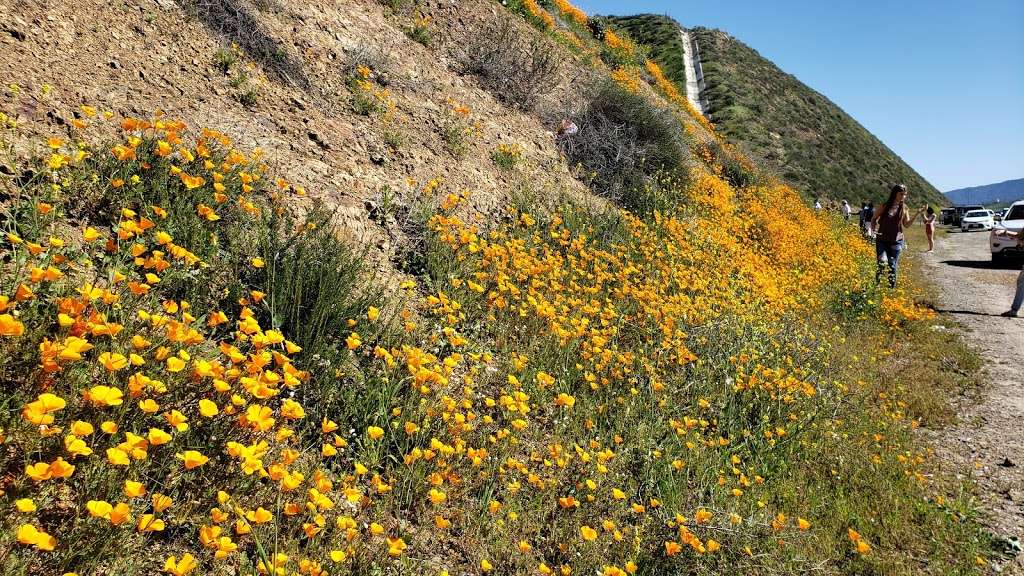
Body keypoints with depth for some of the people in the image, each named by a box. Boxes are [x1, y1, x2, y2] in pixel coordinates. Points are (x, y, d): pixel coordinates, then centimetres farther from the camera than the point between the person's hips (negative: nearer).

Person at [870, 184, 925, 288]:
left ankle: (891, 287, 16)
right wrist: (874, 230, -10)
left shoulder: (904, 208, 3)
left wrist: (917, 214, -5)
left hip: (896, 241, 2)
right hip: (882, 240, -2)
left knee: (892, 265, 6)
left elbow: (907, 224, 4)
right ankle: (876, 285, -2)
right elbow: (874, 219, 6)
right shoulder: (884, 206, -5)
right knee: (882, 263, -17)